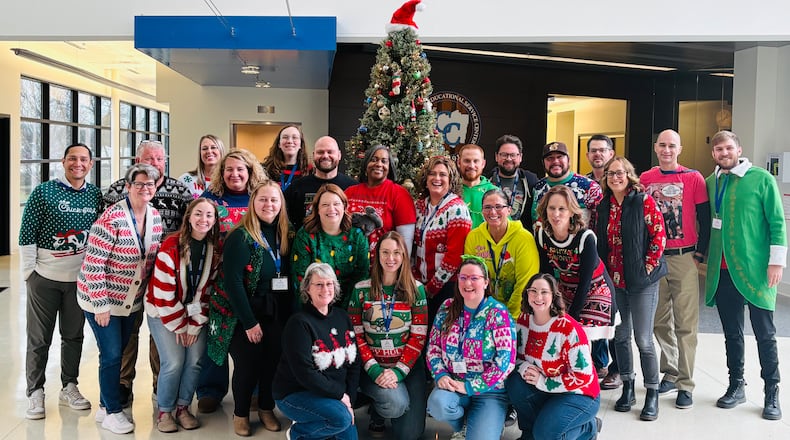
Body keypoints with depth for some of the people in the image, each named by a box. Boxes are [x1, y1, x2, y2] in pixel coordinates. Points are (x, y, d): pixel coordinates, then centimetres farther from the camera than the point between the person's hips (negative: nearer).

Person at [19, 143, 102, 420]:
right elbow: (27, 234, -6)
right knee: (39, 338, 6)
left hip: (80, 277, 3)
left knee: (74, 335, 13)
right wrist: (29, 271, -8)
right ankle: (35, 392, 18)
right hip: (44, 277, -3)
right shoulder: (43, 192, -7)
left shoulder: (96, 195, 3)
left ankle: (69, 387, 26)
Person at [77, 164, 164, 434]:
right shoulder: (112, 218, -23)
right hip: (102, 300, -6)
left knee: (117, 353, 15)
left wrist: (148, 294, 9)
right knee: (112, 355, -1)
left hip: (131, 300, 6)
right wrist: (101, 305, -20)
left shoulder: (155, 216, -1)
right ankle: (112, 412, 15)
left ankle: (106, 406, 31)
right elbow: (93, 264, -22)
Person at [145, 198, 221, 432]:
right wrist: (178, 325, -13)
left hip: (194, 313, 4)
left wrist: (195, 324, -6)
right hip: (164, 312, -4)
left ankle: (183, 407, 16)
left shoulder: (215, 249, -6)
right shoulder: (171, 245, -20)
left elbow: (207, 289, -3)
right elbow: (163, 289, -19)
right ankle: (164, 411, 8)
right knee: (174, 362, -12)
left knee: (195, 360, -4)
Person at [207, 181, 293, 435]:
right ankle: (240, 413, 22)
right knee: (247, 365, -2)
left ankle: (266, 408, 28)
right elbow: (232, 282, -19)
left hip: (276, 314, 5)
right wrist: (250, 322, -18)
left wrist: (287, 313, 1)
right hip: (244, 315, -5)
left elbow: (288, 278, 8)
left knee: (274, 362, 4)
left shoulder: (284, 236, 4)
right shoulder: (240, 237, -15)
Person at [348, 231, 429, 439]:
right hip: (373, 366, -1)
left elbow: (419, 336, -4)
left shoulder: (416, 289, 0)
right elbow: (356, 335, -3)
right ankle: (376, 413, 8)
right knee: (396, 403, -29)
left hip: (408, 366, 1)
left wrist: (399, 371, -15)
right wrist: (375, 371, -15)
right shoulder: (361, 289, -1)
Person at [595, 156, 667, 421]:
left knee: (643, 339, -2)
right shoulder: (603, 205, 6)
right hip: (614, 280, 5)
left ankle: (652, 394, 13)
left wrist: (647, 268, -10)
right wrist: (606, 271, 6)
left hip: (642, 281, -5)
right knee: (620, 336, 11)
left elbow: (659, 236, -10)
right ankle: (627, 389, 26)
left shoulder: (644, 201, -8)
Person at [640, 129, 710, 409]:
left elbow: (705, 219, 2)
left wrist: (700, 253, -4)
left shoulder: (693, 178, 0)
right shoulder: (645, 179, 7)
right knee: (660, 321, 8)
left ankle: (685, 385, 3)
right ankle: (670, 373, 21)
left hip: (684, 259, -3)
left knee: (686, 323, -2)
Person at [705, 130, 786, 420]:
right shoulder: (710, 183, 7)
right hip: (722, 271, 4)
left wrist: (777, 261, -10)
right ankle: (736, 386, 25)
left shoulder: (762, 179, -4)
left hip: (755, 270, -4)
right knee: (731, 331, 12)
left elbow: (777, 222, -6)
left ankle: (772, 392, 16)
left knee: (765, 333, 5)